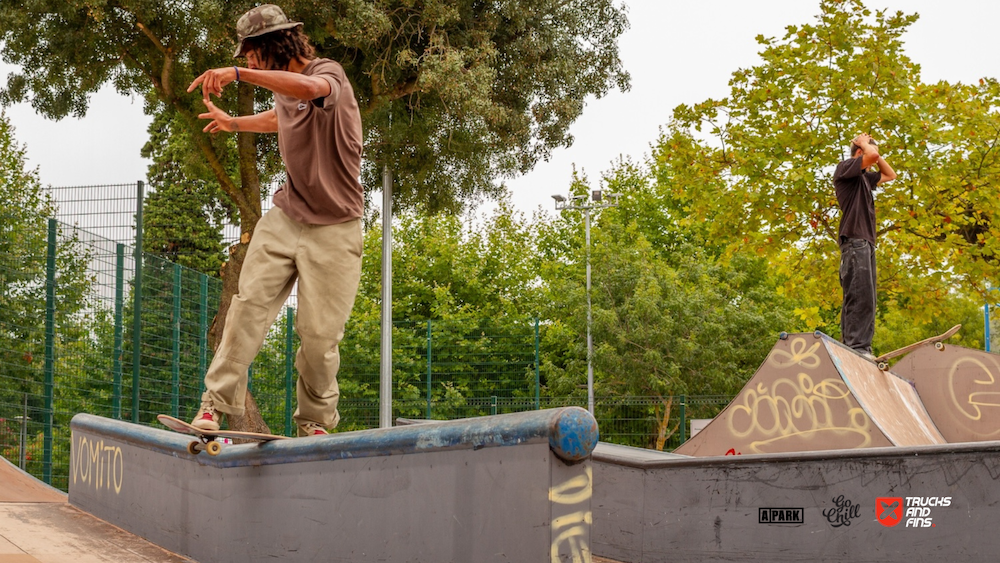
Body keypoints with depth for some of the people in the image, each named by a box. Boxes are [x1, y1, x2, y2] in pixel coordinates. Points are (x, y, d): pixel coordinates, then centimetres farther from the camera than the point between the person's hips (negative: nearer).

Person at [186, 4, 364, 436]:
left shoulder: (329, 74, -13)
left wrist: (238, 73, -41)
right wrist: (232, 123, 46)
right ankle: (217, 403, -3)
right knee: (249, 304, -9)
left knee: (318, 333, -4)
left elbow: (309, 88, -40)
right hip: (285, 217, 6)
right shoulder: (283, 89, 10)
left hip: (334, 229, -6)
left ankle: (315, 420, 16)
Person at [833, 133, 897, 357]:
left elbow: (890, 175, 37)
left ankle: (850, 346, 4)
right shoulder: (845, 168, -2)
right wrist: (865, 144, 2)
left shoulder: (864, 177, 24)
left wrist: (876, 154, 25)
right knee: (860, 296, -18)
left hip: (866, 242, 10)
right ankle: (857, 347, -23)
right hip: (855, 240, -10)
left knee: (865, 298, 5)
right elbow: (871, 155, -19)